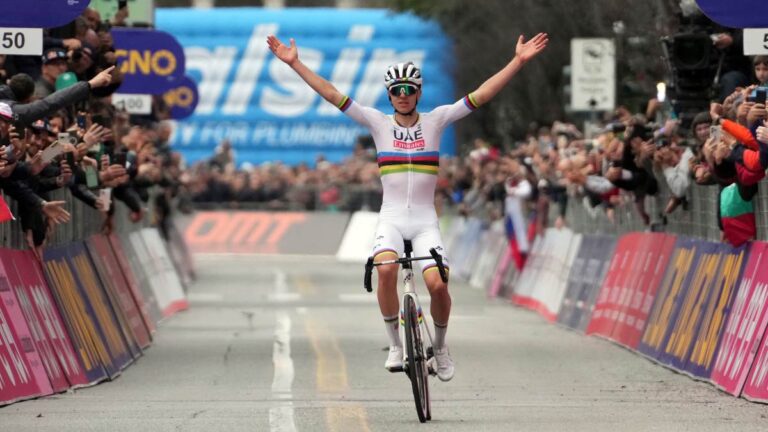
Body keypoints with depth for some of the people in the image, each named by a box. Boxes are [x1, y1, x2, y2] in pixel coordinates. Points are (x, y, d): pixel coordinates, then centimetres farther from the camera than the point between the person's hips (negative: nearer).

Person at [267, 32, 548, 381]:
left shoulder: (435, 121, 3)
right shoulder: (379, 123, 3)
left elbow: (481, 95, -3)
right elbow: (332, 94, 0)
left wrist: (518, 61, -10)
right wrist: (295, 64, -5)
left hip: (425, 221, 0)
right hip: (391, 218, 0)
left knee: (437, 284, -19)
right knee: (386, 271, -30)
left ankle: (440, 347, 10)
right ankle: (395, 346, -12)